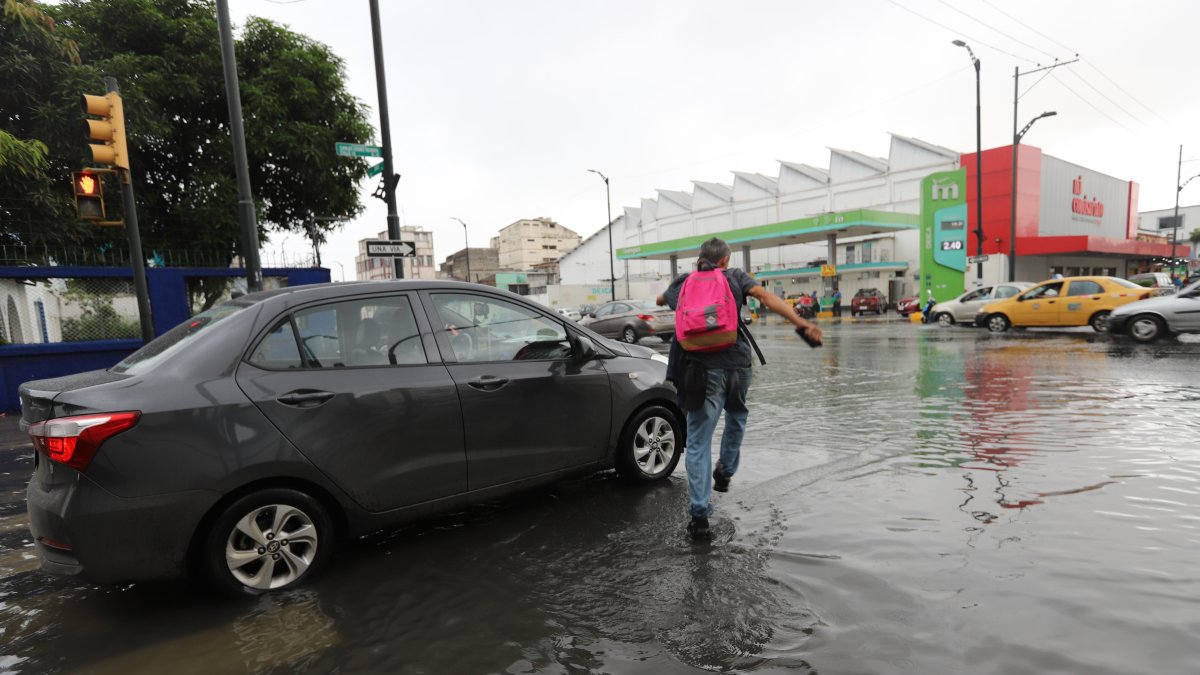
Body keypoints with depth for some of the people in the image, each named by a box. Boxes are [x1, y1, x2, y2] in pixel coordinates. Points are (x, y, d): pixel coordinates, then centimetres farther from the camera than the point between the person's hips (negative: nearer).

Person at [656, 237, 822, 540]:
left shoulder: (683, 283, 14)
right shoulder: (735, 277, 9)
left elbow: (661, 299, 35)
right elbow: (765, 295, -8)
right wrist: (800, 322, -16)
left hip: (703, 367, 0)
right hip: (737, 363, 1)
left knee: (698, 441, 2)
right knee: (736, 416, 31)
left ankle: (699, 513, -3)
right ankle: (725, 471, 39)